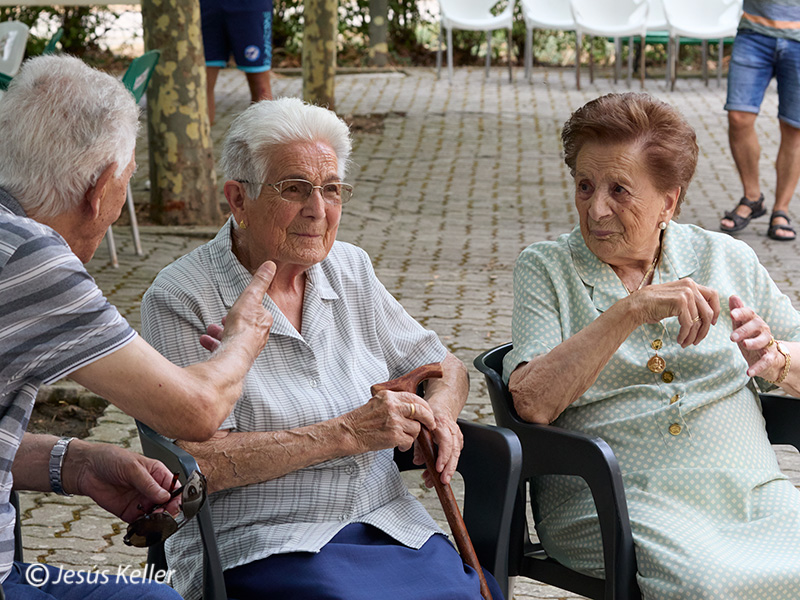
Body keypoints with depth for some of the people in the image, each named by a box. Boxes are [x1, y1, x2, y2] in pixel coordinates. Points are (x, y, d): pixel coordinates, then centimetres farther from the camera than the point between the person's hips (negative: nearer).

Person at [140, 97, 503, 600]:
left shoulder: (349, 269, 12)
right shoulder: (181, 299, -6)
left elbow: (445, 367, 22)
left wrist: (438, 413, -2)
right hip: (258, 548, -5)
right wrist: (347, 434, -17)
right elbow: (199, 463, -14)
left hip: (385, 522, 6)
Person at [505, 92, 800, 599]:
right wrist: (632, 310, -18)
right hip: (616, 500, -3)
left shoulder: (727, 259, 14)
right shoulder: (543, 269, 6)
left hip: (751, 494, 3)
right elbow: (532, 402, -10)